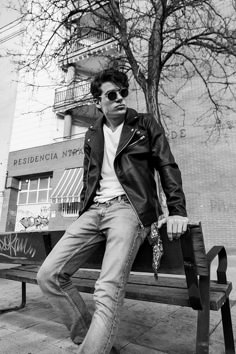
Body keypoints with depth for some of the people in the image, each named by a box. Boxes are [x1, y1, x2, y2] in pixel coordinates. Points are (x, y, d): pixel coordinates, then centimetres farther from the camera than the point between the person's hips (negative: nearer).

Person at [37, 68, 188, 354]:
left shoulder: (145, 124, 9)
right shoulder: (92, 135, 20)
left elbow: (167, 167, 3)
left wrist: (177, 210, -9)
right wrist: (83, 213, 15)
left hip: (129, 206, -4)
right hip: (94, 210, 5)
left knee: (108, 291, -23)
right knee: (48, 275, -5)